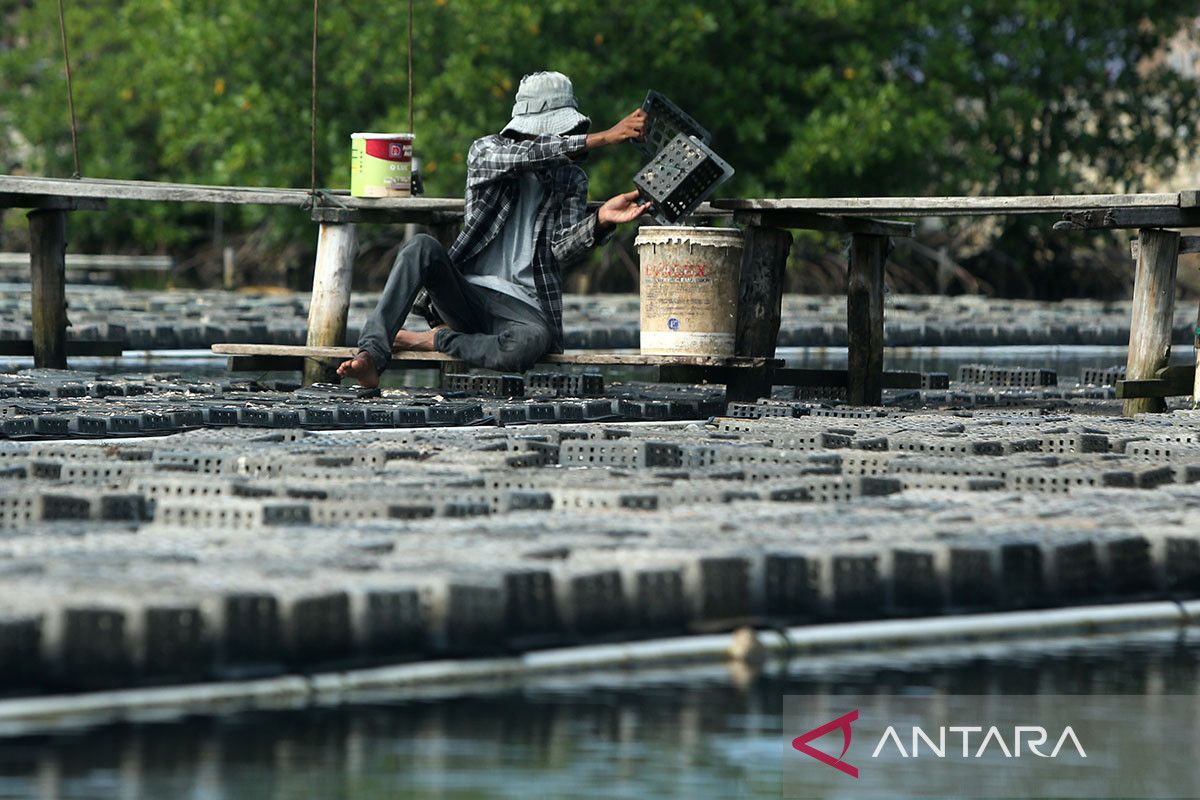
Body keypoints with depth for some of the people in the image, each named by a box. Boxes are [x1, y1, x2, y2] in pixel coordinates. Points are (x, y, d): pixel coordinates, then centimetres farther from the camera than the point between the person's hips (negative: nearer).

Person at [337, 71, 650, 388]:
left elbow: (562, 249, -2)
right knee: (422, 247, -31)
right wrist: (601, 139, -23)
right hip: (466, 293, 0)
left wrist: (601, 220, -23)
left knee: (534, 339, -38)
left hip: (524, 307, 0)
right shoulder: (486, 151, 7)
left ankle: (432, 340, -20)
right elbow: (523, 156, -18)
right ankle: (371, 354, -35)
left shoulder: (572, 179, 13)